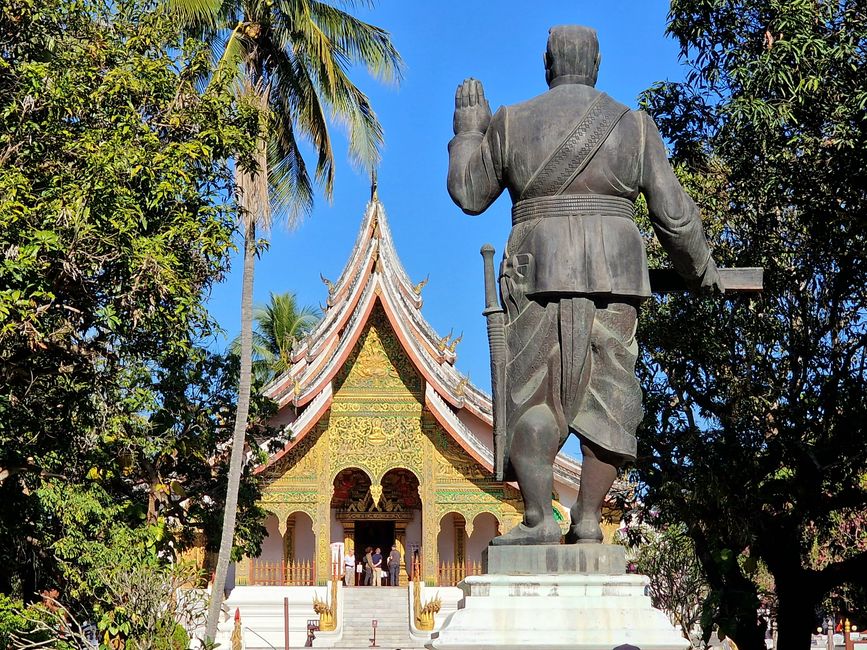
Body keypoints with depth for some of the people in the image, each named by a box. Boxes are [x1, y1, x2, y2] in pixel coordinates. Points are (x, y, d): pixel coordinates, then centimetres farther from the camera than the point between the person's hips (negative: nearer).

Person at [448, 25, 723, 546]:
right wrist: (701, 268, 21)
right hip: (614, 274, 1)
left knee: (531, 393, 2)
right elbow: (674, 215, 5)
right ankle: (588, 520, -2)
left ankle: (539, 518, -10)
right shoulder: (635, 126, 6)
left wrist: (469, 128, 24)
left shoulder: (511, 123, 4)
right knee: (606, 394, 5)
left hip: (539, 272, -1)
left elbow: (468, 194, 12)